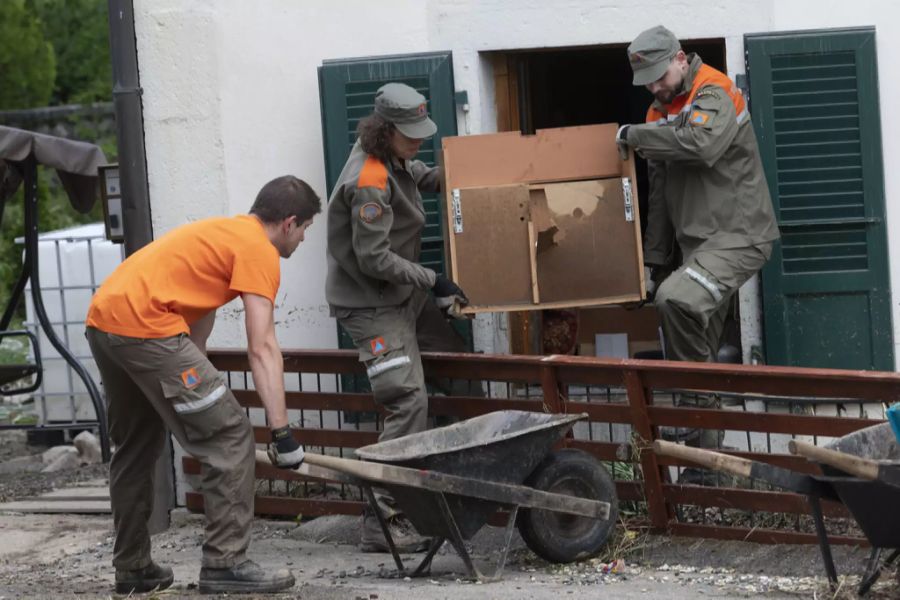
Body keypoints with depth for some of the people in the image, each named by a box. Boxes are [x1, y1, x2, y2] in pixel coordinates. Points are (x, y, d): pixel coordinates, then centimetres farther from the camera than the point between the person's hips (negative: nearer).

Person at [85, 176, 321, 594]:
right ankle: (225, 564, -5)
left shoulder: (224, 232, 26)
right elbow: (262, 349, -10)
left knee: (135, 447, 23)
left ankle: (132, 568, 29)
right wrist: (282, 432, -11)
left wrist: (195, 383, 32)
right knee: (230, 437, -4)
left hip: (102, 318, 10)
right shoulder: (259, 251, -2)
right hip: (145, 326, -10)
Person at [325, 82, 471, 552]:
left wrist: (447, 178, 14)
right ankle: (382, 522, -17)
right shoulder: (369, 183, -25)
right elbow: (374, 258, -25)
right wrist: (432, 280, -20)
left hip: (399, 293, 11)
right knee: (408, 402, -17)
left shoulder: (391, 158, 5)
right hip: (369, 302, -11)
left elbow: (416, 174, 31)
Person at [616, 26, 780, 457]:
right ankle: (705, 447, 14)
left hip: (739, 234, -9)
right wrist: (654, 259, 18)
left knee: (676, 299, -30)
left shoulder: (714, 93, -11)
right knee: (699, 343, 7)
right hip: (699, 241, 9)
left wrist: (635, 135, -20)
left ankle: (697, 401, -17)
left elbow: (701, 143, -33)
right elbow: (660, 193, 21)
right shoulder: (660, 111, 15)